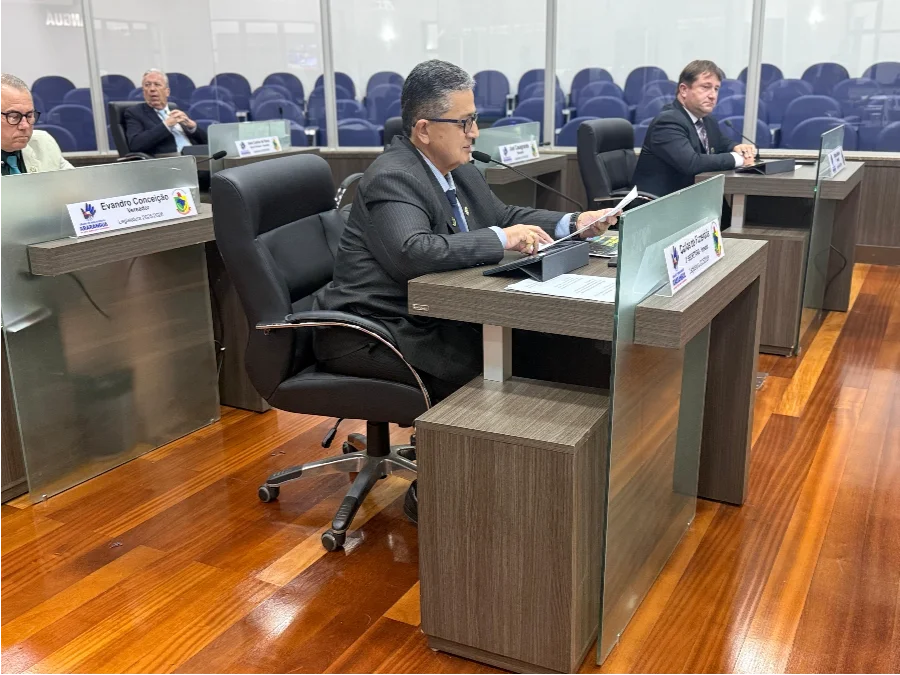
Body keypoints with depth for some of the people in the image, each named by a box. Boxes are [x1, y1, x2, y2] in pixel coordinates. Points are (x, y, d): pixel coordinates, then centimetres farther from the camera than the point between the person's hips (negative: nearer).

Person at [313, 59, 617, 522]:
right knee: (480, 368, -23)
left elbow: (503, 216, 17)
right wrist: (500, 240, -31)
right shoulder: (392, 178, -20)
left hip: (418, 318, 9)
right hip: (367, 332, -9)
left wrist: (572, 223, 2)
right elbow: (412, 253, -36)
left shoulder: (458, 170, 7)